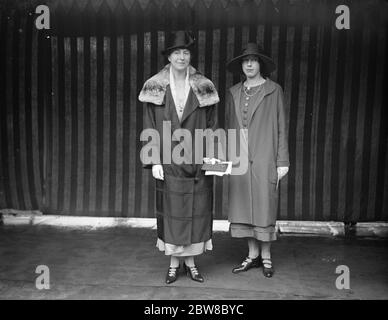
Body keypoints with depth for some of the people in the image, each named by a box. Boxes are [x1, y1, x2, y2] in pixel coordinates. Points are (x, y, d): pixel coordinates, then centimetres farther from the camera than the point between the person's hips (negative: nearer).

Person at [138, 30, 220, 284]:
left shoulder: (203, 87, 3)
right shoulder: (156, 88, 1)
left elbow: (211, 126, 5)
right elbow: (151, 127, 0)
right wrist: (155, 161, -6)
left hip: (197, 161, 1)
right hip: (169, 161, -1)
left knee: (196, 211, 5)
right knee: (171, 212, 4)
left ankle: (190, 261, 21)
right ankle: (174, 263, 19)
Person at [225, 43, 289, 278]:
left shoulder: (274, 91, 2)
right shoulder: (233, 93, 12)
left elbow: (281, 127, 1)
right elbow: (230, 127, 13)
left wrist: (282, 161, -4)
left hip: (264, 159, -3)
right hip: (240, 159, 4)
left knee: (265, 207, 1)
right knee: (244, 206, 6)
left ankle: (266, 257, 16)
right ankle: (253, 255, 19)